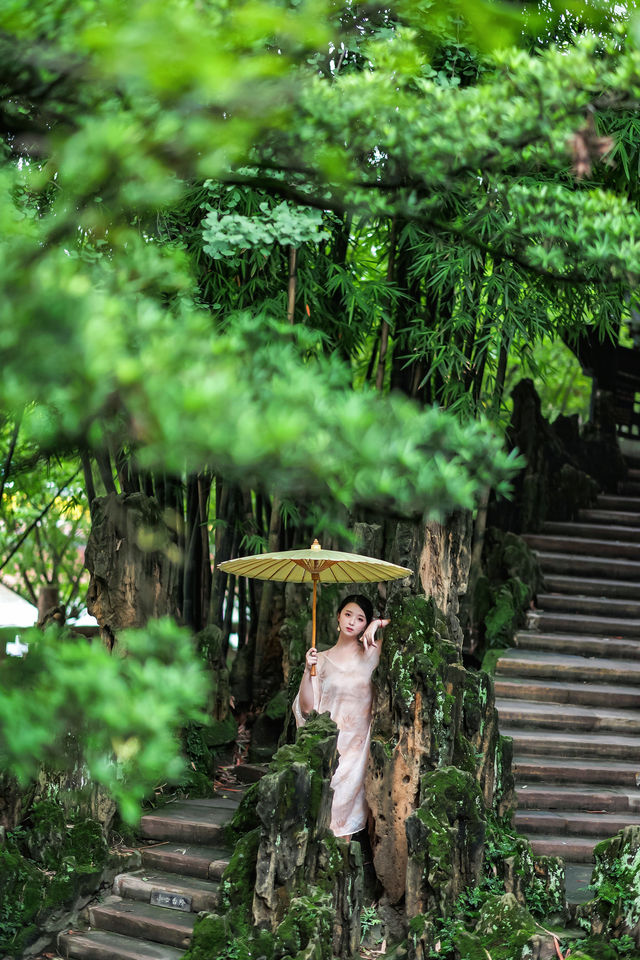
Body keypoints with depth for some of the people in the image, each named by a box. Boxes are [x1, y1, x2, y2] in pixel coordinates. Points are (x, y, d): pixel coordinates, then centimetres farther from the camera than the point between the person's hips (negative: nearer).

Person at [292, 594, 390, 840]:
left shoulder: (372, 653, 6)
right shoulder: (322, 659, 9)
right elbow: (307, 707, 3)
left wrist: (378, 624, -4)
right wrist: (308, 670, -8)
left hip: (357, 744, -1)